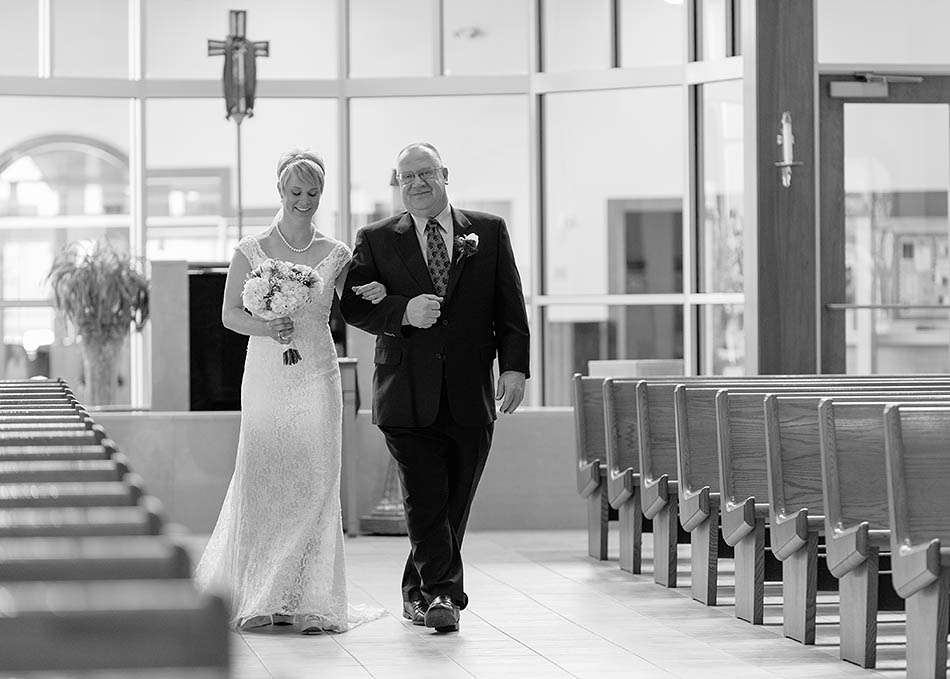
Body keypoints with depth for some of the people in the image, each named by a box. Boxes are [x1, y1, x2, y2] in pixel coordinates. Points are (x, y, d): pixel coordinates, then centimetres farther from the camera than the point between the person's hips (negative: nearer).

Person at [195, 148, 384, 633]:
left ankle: (310, 601, 1)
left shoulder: (335, 254, 6)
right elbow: (230, 313, 2)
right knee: (262, 479, -1)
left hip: (316, 377, 1)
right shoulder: (251, 252, 2)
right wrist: (266, 327, -16)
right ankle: (258, 596, 12)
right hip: (266, 375, -1)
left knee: (315, 481, -4)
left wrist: (377, 298, -7)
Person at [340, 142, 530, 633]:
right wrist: (403, 312, -17)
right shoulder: (376, 239, 7)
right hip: (408, 396, -2)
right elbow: (352, 305, 0)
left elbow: (510, 306, 7)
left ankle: (419, 592, 23)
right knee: (426, 501, -10)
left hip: (470, 394, 2)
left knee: (453, 505, 8)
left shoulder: (489, 232, 9)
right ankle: (443, 595, -6)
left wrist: (515, 366, -3)